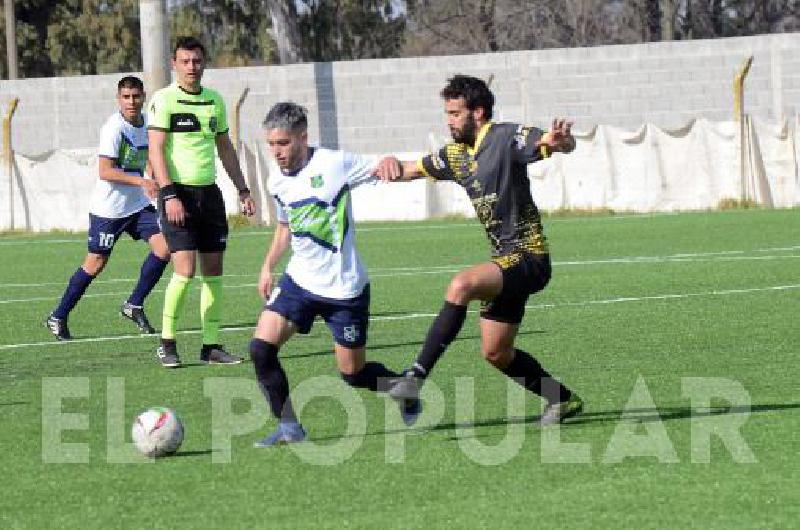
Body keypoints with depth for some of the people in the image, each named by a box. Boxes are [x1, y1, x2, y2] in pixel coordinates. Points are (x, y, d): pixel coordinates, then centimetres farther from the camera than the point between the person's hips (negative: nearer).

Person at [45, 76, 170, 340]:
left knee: (163, 247, -10)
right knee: (95, 264, 0)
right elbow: (104, 171, -24)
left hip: (138, 205, 6)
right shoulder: (114, 127, -19)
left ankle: (134, 306, 6)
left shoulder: (146, 124, 4)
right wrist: (141, 181, -30)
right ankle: (58, 317, 15)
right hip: (108, 207, -6)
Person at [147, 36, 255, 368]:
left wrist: (242, 190, 18)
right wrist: (169, 195, -20)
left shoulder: (214, 100, 13)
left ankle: (211, 345, 9)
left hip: (209, 192, 6)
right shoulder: (164, 100, -6)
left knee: (213, 269, 4)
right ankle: (166, 343, -1)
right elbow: (156, 150, -11)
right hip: (178, 193, -6)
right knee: (185, 270, -14)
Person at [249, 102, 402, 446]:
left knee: (353, 372, 3)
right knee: (261, 347, -14)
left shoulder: (334, 164, -13)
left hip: (344, 287, -5)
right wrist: (269, 266, 15)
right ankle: (288, 427, -3)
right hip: (300, 279, 5)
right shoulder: (278, 183, 6)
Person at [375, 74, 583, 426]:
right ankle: (562, 400, 29)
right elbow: (414, 170, 22)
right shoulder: (456, 154, 12)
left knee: (461, 285, -32)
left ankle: (417, 375, -32)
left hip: (527, 258, -10)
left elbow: (564, 145, -25)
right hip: (506, 261, 10)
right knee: (495, 353, 12)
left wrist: (560, 139, -50)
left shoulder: (507, 138, -13)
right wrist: (392, 164, -3)